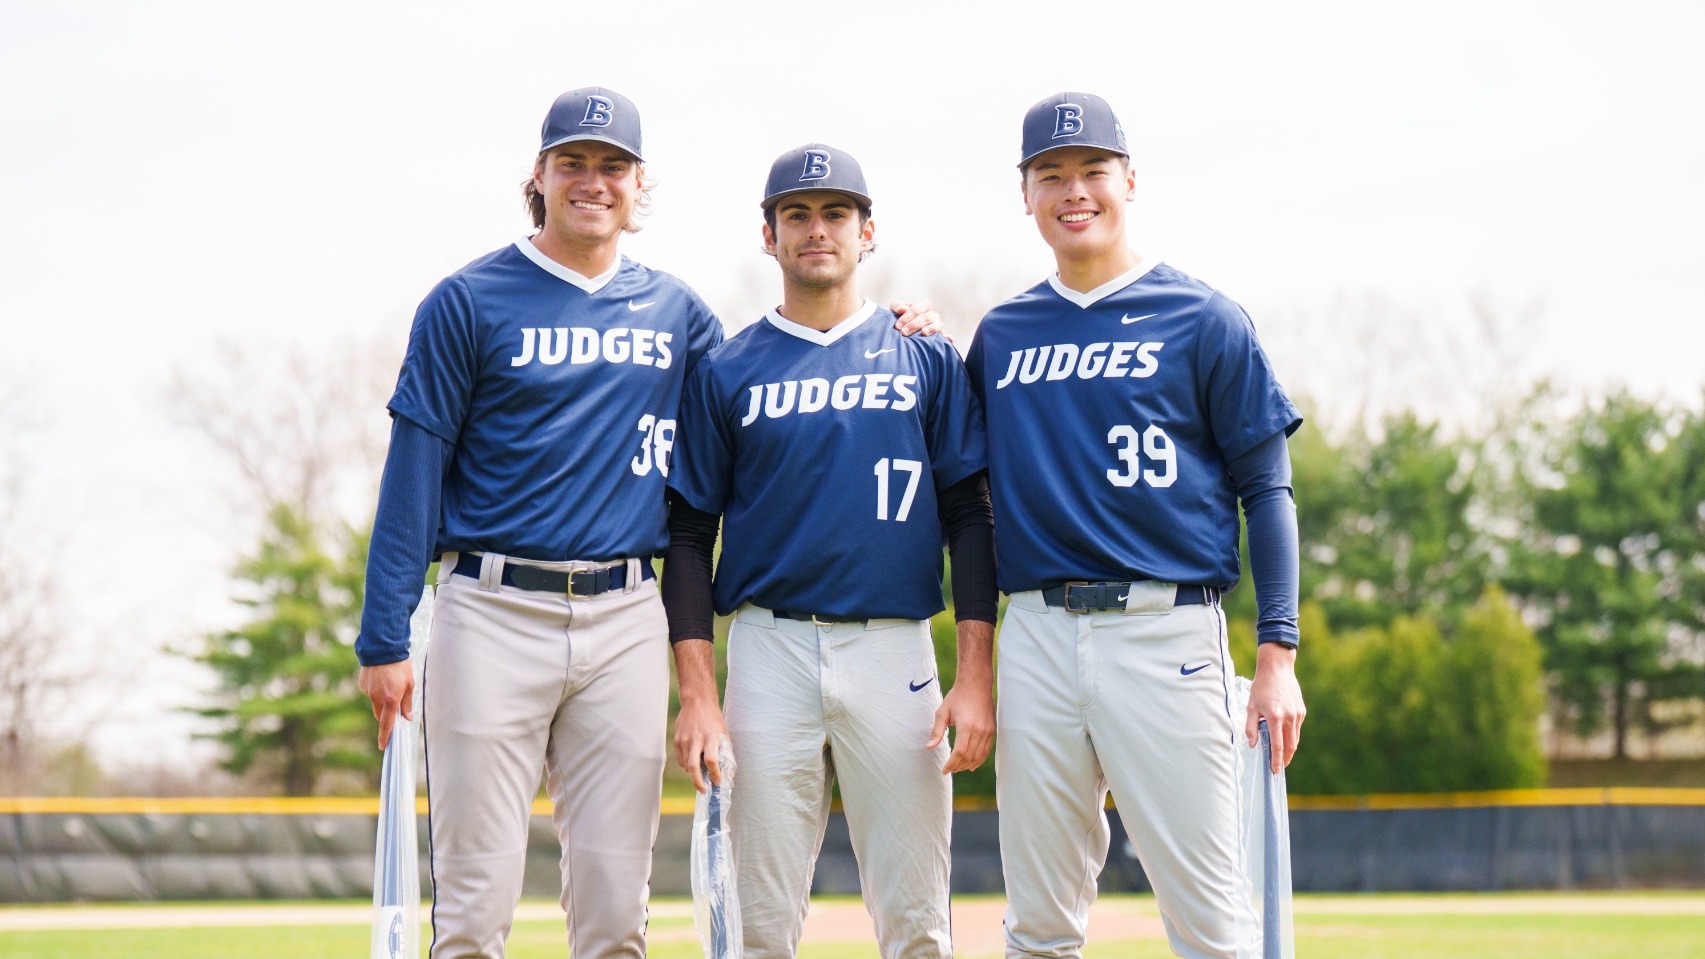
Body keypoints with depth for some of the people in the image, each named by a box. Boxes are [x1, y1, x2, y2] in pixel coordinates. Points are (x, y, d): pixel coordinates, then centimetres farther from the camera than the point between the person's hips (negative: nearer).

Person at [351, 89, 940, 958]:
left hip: (626, 624, 4)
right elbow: (414, 471, -1)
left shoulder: (676, 312, 13)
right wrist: (385, 639, -7)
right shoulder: (469, 301, 2)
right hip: (493, 616, -3)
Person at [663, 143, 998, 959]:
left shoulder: (927, 360, 9)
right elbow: (690, 534, 7)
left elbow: (969, 516, 6)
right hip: (770, 652, 0)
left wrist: (975, 676, -4)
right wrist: (696, 693, -3)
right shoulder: (726, 372, 8)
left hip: (895, 648, 0)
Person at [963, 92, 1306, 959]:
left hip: (1165, 629, -4)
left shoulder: (1202, 320, 3)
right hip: (1036, 633, 4)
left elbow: (1265, 492, 2)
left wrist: (1277, 655, -7)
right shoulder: (1000, 334, 14)